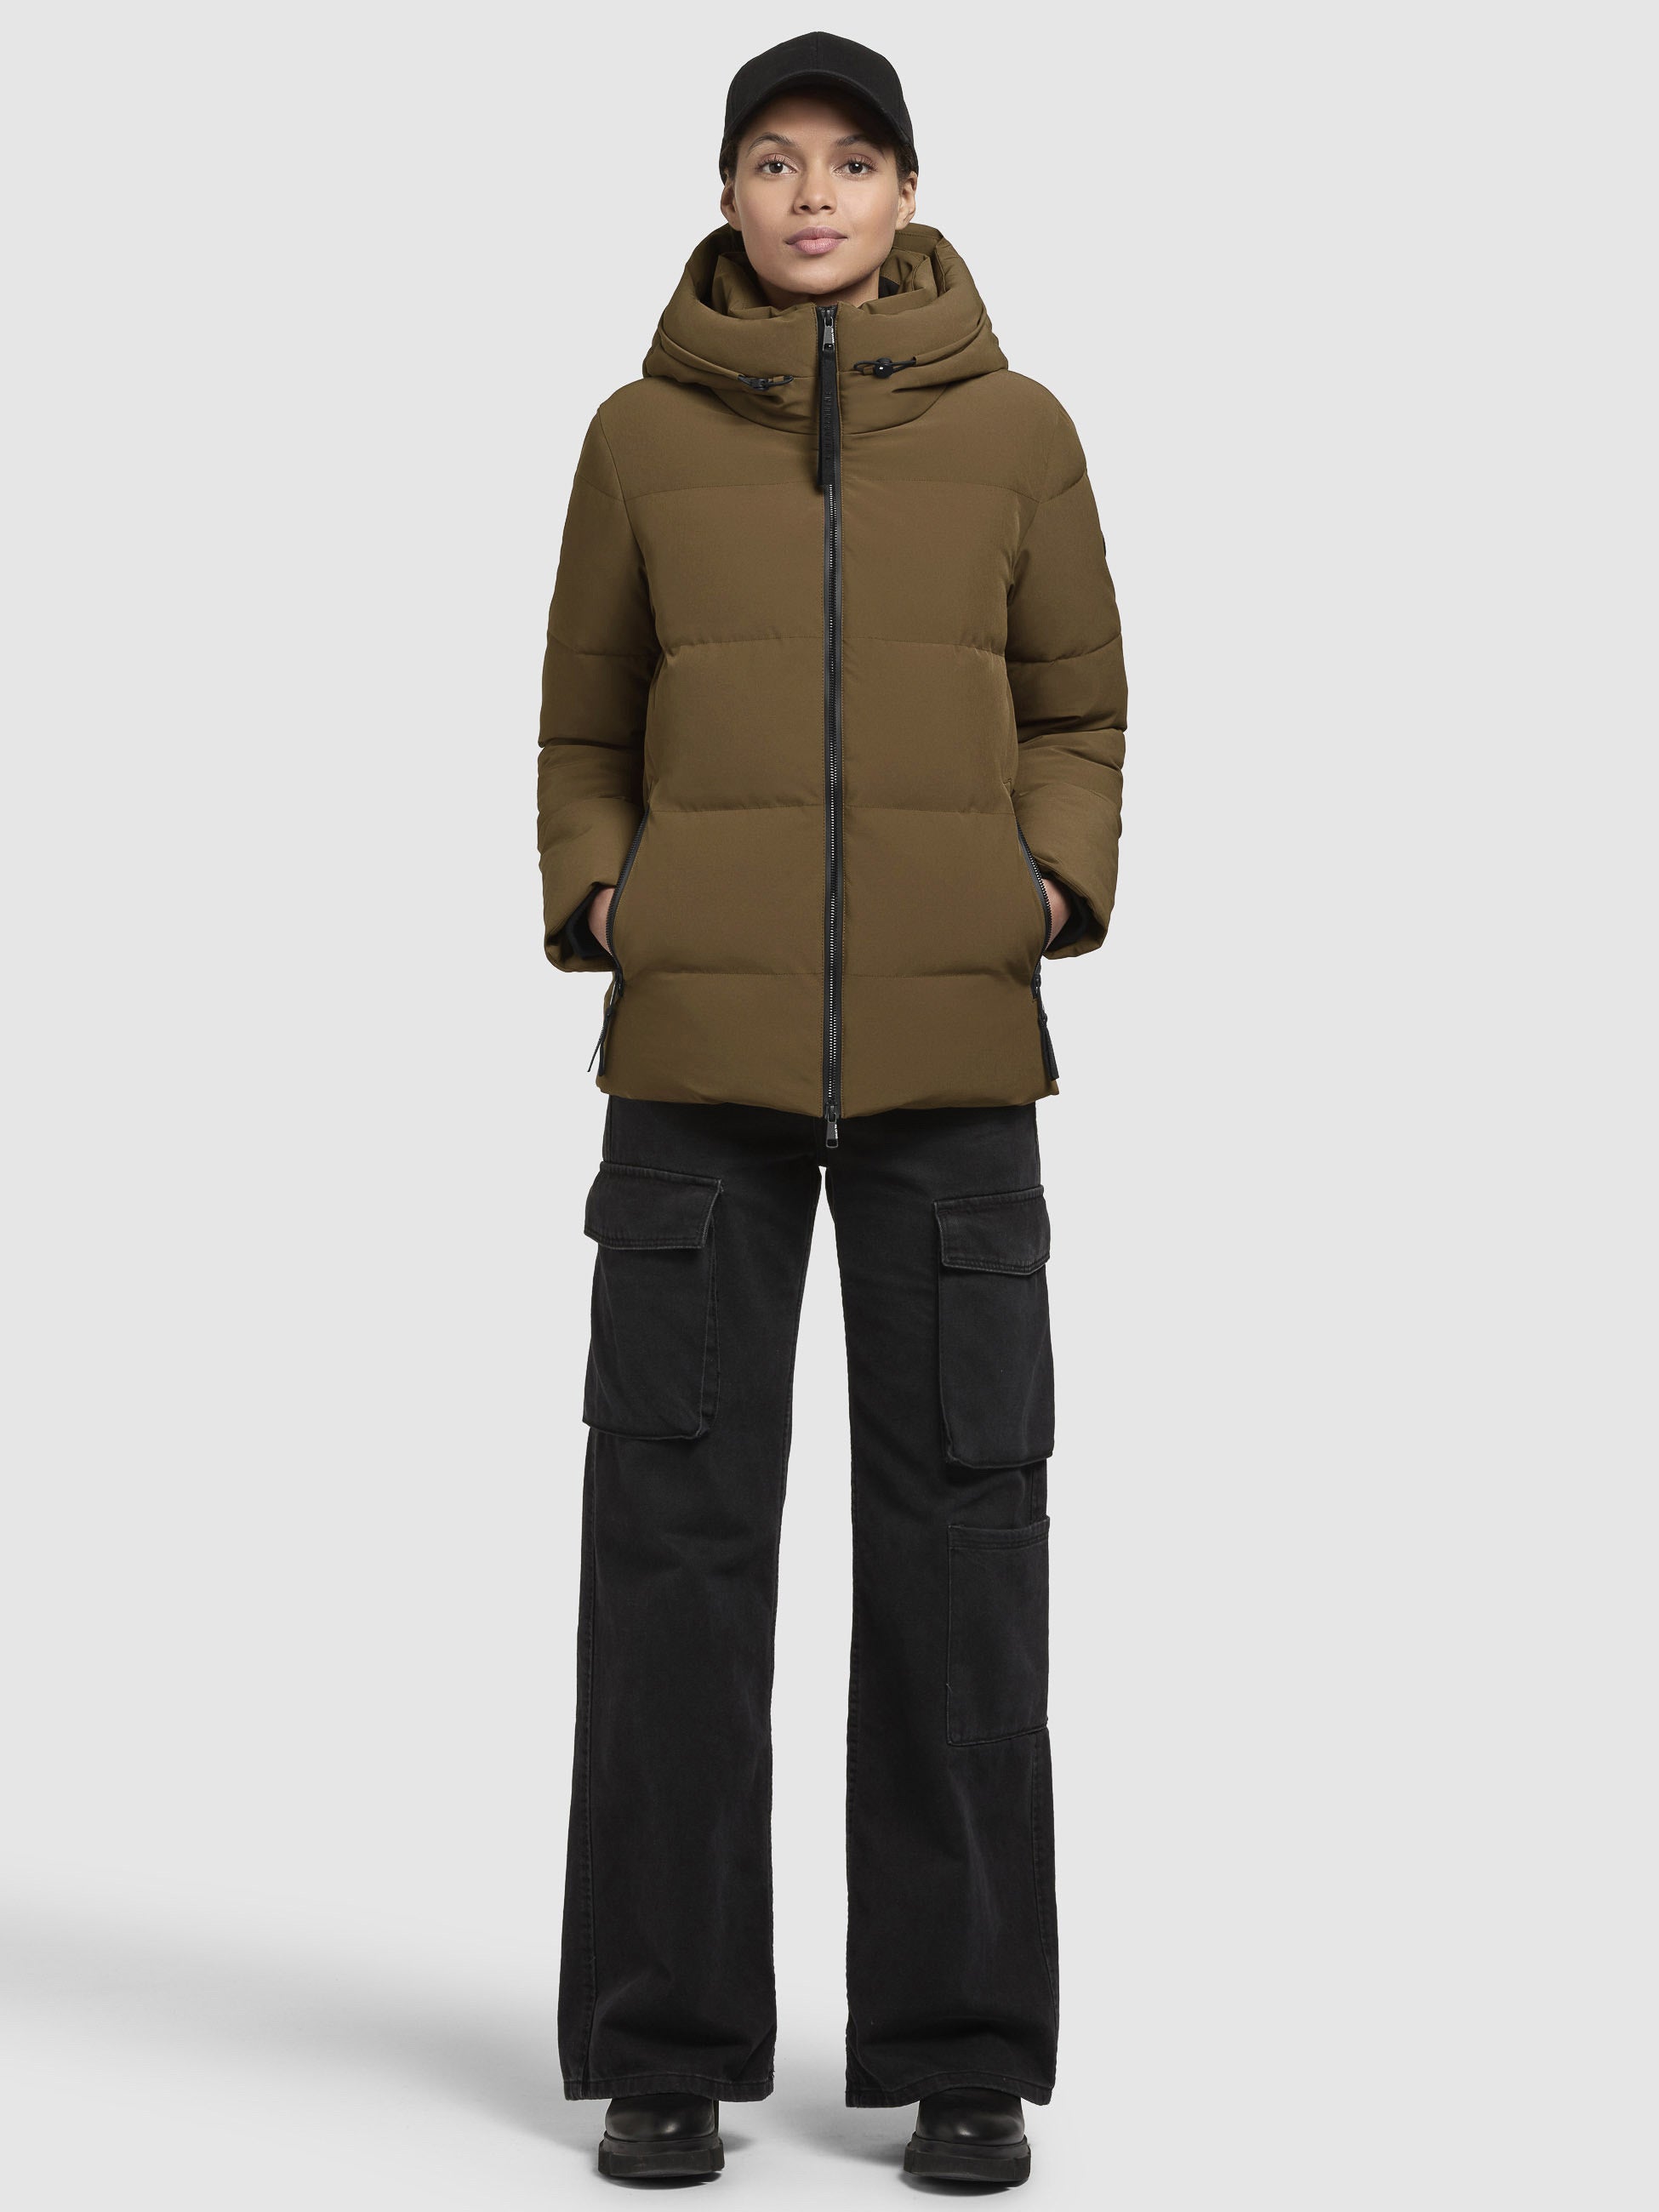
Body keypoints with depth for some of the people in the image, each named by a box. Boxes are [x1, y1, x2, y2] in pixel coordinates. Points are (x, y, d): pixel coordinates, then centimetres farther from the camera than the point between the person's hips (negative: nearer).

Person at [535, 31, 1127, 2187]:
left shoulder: (1015, 428, 6)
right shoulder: (644, 433, 7)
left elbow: (1074, 718, 12)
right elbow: (588, 735, 13)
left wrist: (1055, 892, -8)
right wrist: (596, 908, -6)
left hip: (948, 1039, 0)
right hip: (701, 1037, 0)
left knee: (960, 1523, -2)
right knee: (675, 1522, -2)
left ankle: (961, 2042, 9)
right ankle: (668, 2038, 8)